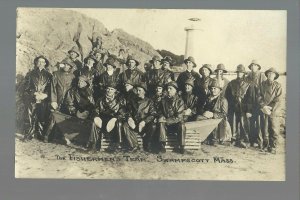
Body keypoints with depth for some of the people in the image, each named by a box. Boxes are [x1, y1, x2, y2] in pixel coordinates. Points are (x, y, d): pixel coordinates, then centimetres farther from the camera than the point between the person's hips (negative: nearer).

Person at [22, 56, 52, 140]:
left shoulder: (48, 75, 14)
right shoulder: (30, 74, 10)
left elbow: (51, 88, 9)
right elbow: (26, 87, 4)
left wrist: (45, 95, -8)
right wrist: (35, 94, -9)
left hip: (44, 100, 1)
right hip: (32, 100, -1)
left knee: (42, 118, -4)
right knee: (32, 118, -10)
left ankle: (40, 135, 4)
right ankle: (29, 135, -4)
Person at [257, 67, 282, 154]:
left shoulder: (278, 86, 2)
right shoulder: (262, 84, 9)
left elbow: (278, 100, -4)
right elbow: (259, 96, 2)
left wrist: (271, 109, -13)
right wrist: (263, 106, -11)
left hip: (274, 111, -2)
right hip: (263, 110, 2)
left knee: (274, 130, -2)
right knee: (264, 129, 6)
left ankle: (272, 147, 8)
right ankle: (265, 145, 19)